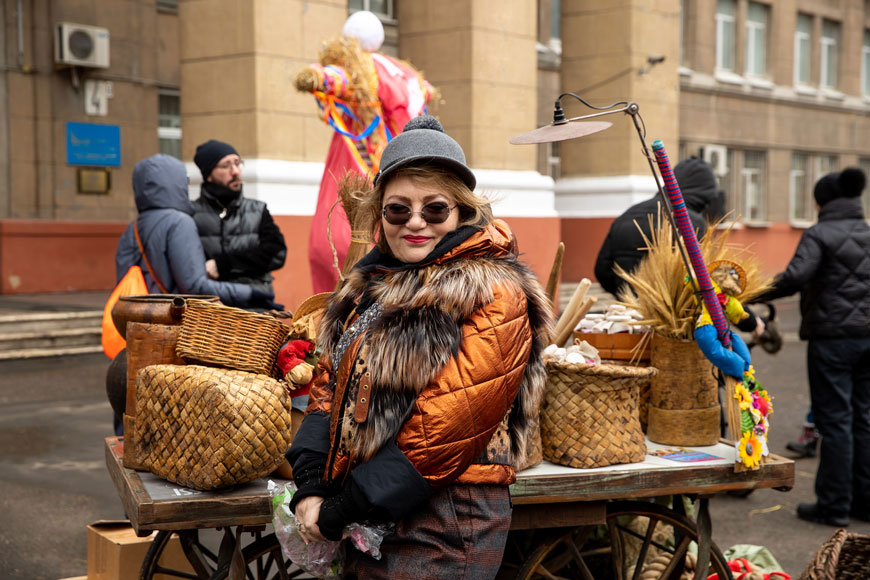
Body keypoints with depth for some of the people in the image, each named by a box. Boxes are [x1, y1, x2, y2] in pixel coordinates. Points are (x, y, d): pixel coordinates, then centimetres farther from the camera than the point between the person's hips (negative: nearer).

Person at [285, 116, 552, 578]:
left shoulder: (494, 298, -15)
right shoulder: (373, 283, 9)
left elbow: (445, 432, -20)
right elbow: (331, 383, 8)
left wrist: (339, 511, -17)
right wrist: (311, 486, -7)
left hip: (442, 533, -7)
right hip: (367, 524, 7)